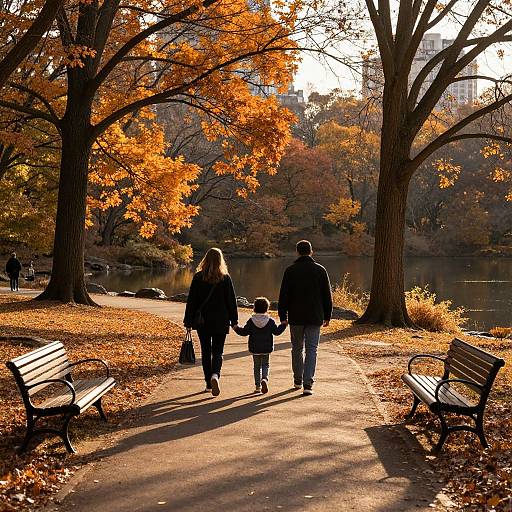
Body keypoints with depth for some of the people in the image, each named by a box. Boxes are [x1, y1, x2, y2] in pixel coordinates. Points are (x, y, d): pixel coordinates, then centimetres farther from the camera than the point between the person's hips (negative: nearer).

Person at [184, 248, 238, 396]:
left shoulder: (198, 277, -5)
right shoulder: (225, 278, -4)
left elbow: (191, 301, -3)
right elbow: (231, 301, 0)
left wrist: (188, 322, 2)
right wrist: (234, 321, 9)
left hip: (202, 321, 1)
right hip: (220, 322, 0)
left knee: (206, 352, 13)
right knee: (217, 352, 5)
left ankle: (209, 383, 18)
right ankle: (215, 375, -22)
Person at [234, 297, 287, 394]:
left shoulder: (251, 321, -5)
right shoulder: (270, 321, -6)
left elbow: (244, 332, -5)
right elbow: (277, 331, -5)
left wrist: (236, 328, 10)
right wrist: (283, 325, 7)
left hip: (255, 349, 1)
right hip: (266, 349, -1)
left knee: (257, 366, 11)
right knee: (265, 365, 9)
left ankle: (258, 386, 10)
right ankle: (264, 379, -20)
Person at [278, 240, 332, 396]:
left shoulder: (290, 271, -2)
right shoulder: (320, 270, 1)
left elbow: (284, 295, -2)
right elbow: (327, 296, 5)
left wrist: (283, 316, 5)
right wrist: (327, 316, 13)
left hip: (296, 317, 0)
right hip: (315, 318, 0)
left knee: (297, 349, 15)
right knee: (311, 350, 0)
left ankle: (298, 381, 25)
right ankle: (308, 384, -10)